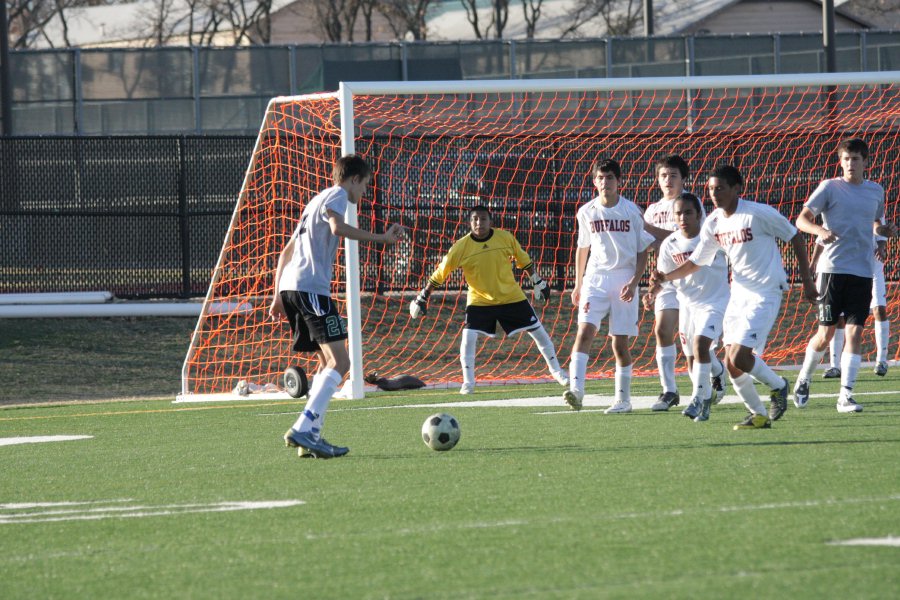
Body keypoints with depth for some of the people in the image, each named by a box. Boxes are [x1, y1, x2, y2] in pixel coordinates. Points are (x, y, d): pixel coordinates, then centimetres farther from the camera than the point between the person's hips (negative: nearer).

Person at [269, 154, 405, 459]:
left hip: (289, 285, 10)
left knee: (328, 362, 16)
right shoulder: (336, 195, 1)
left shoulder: (317, 200, 29)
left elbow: (286, 252, 30)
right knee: (339, 362, -15)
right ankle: (302, 430, -26)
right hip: (311, 287, -10)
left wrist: (278, 296, 29)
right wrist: (381, 238, -20)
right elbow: (337, 227, -22)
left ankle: (312, 437, 8)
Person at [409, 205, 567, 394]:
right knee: (468, 338, -19)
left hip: (512, 298, 2)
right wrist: (422, 298, -8)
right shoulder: (461, 247, -16)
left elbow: (523, 260, 5)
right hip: (479, 301, -2)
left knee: (538, 332, 7)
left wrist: (538, 283, 11)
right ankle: (468, 383, -3)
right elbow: (440, 272, -9)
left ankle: (556, 370, 28)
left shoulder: (506, 238, -12)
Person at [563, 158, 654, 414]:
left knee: (620, 342, 0)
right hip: (595, 278, 1)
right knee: (585, 330, -18)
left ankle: (623, 399, 13)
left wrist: (633, 283, -10)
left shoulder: (632, 212, -2)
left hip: (624, 280, -1)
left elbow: (643, 252, 2)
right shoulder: (586, 212, 5)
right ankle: (576, 390, -28)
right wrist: (578, 284, 18)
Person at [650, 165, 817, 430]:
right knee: (731, 363, 1)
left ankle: (778, 385, 10)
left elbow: (795, 237, -5)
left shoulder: (759, 214, -15)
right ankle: (758, 415, 18)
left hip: (765, 294, -7)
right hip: (738, 294, 7)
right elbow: (696, 262, 12)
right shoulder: (714, 223, 3)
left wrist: (806, 280, -3)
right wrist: (666, 277, -5)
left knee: (739, 357, -17)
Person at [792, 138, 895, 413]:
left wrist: (884, 230, 3)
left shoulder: (876, 191, 12)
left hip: (863, 270, 3)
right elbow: (802, 219, -3)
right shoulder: (830, 187, 0)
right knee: (826, 332, -1)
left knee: (855, 333, -5)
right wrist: (821, 230, -23)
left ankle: (845, 395, -5)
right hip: (833, 268, -3)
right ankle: (803, 381, 23)